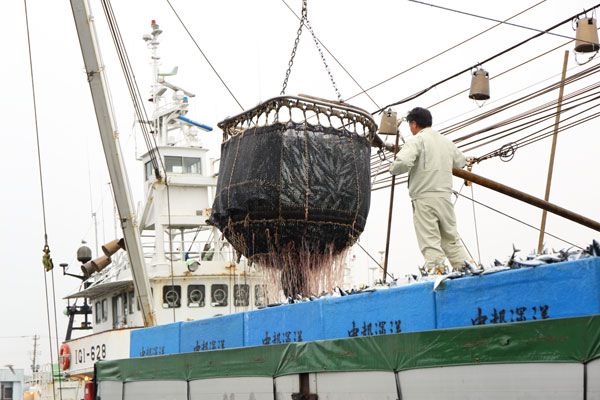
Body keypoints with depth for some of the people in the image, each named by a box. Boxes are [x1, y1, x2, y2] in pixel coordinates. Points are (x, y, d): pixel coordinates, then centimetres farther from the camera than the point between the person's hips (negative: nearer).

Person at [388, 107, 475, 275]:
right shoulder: (446, 141, 15)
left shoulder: (416, 140, -6)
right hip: (445, 196, 6)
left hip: (424, 197, -6)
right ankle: (464, 265, 11)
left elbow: (403, 162, -23)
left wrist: (393, 169, -2)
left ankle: (436, 269, -15)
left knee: (430, 242, -7)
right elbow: (461, 161, 29)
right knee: (451, 237, 16)